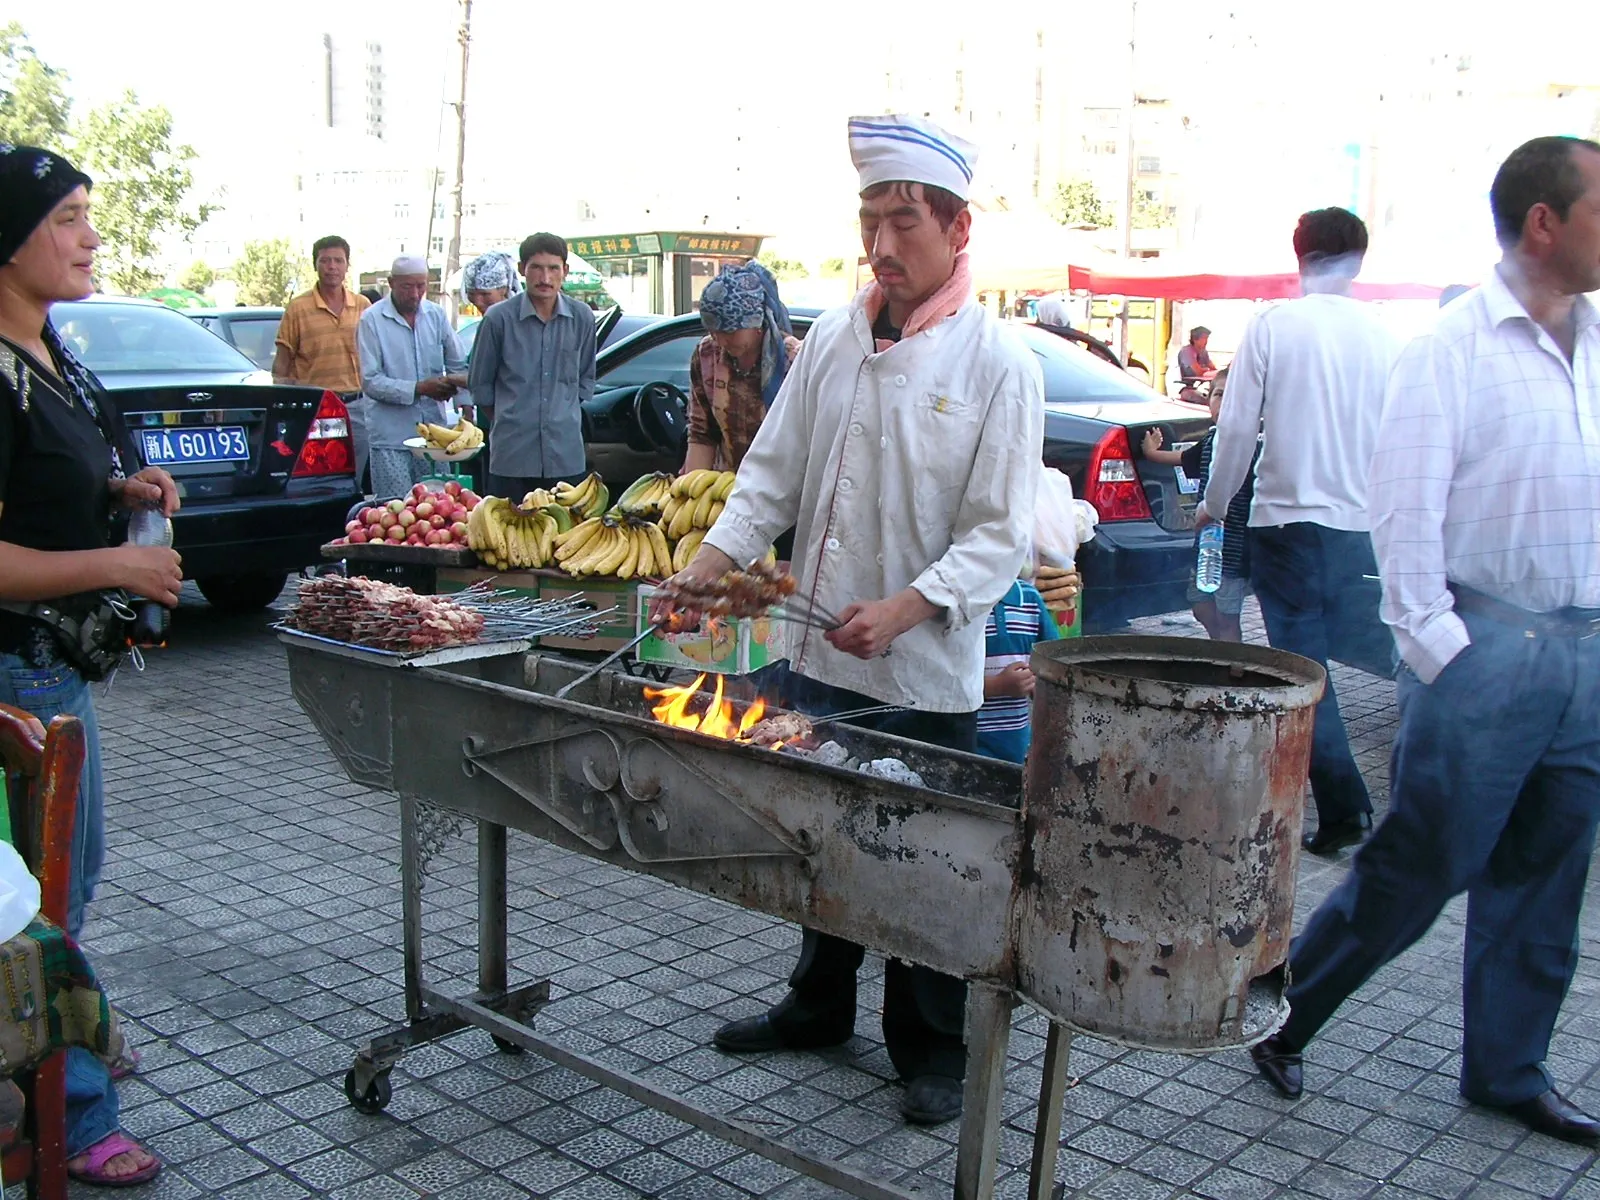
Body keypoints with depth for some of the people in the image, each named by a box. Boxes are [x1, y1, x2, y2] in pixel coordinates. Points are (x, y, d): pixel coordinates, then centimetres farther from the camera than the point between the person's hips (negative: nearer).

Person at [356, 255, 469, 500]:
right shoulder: (372, 320, -4)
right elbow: (370, 381, -9)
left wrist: (456, 380, -10)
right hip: (391, 437, -4)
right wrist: (418, 388, -16)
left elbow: (458, 365, 13)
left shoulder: (436, 315, 9)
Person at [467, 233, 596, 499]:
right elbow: (480, 385, 8)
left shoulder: (582, 317, 5)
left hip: (567, 455, 2)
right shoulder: (499, 318, -4)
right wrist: (507, 421, 12)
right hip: (512, 455, -2)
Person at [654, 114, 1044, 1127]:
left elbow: (999, 534, -13)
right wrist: (706, 567, -5)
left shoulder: (997, 362, -10)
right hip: (819, 656, 5)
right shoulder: (833, 339, 6)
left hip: (927, 673, -5)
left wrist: (899, 613, -25)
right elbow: (773, 473, 9)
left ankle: (937, 1047, 26)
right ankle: (821, 1004, 39)